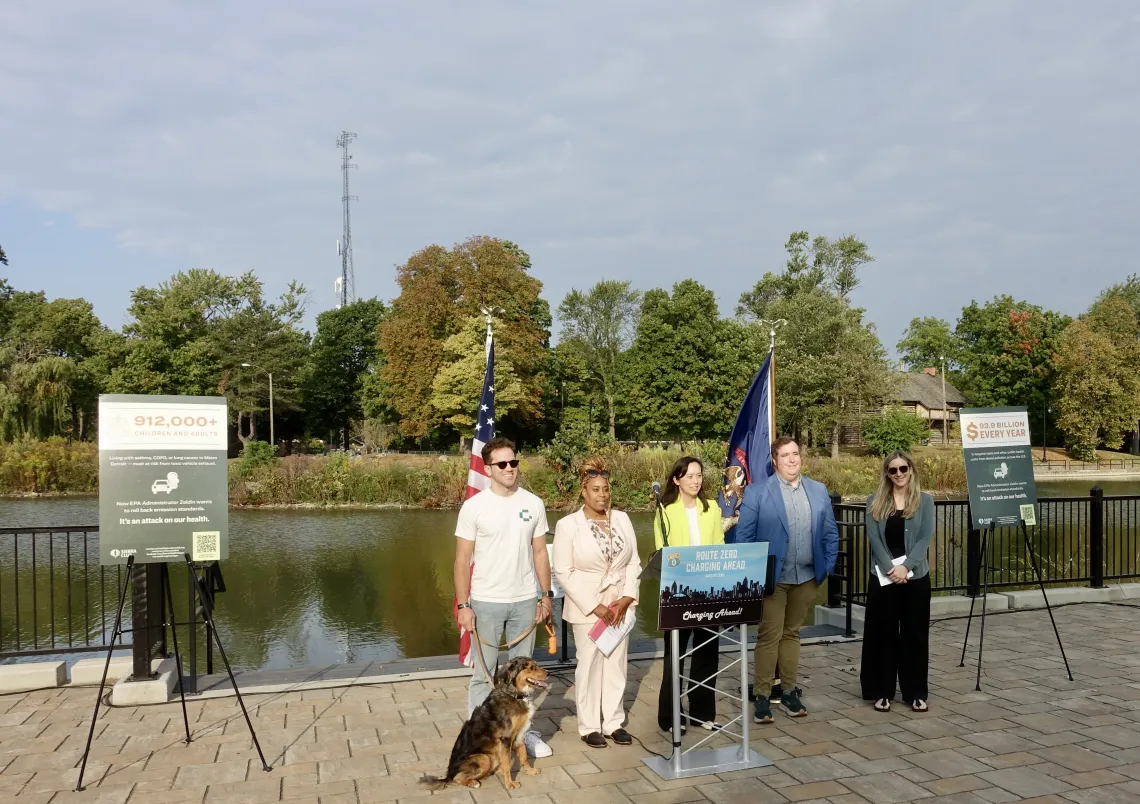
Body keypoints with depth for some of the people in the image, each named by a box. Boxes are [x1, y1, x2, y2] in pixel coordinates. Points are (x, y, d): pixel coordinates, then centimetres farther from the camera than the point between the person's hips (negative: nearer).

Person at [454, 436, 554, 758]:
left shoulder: (533, 504, 0)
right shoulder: (474, 506, -8)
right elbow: (462, 559, -6)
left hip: (524, 601, 3)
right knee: (484, 673, 7)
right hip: (486, 602, -3)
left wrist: (546, 595, 4)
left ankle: (524, 730, 28)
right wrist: (463, 605, -10)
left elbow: (540, 553, 7)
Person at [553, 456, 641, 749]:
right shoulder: (568, 525, -9)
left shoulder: (622, 519, 3)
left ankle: (614, 722, 23)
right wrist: (594, 607, -14)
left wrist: (626, 598, -7)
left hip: (620, 605, 4)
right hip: (587, 607, -4)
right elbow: (563, 572, -11)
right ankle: (589, 726, 18)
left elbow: (634, 563, 6)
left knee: (617, 664, 10)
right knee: (590, 665, 5)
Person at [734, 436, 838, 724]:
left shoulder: (819, 490, 7)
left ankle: (789, 692, 23)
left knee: (792, 634, 14)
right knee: (769, 636, -1)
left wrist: (828, 566, 6)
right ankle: (762, 696, 7)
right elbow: (744, 534, -5)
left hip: (806, 577, 4)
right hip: (772, 576, -4)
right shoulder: (756, 491, -5)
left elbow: (830, 533, 12)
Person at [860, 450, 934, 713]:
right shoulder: (875, 501, 5)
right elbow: (874, 538, -4)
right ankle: (882, 692, 14)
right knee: (884, 633, 5)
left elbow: (925, 537, -6)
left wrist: (906, 566, -17)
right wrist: (889, 568, -16)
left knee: (915, 633, 6)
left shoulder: (925, 500, 4)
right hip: (883, 576, 0)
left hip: (916, 575, 0)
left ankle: (916, 693, 16)